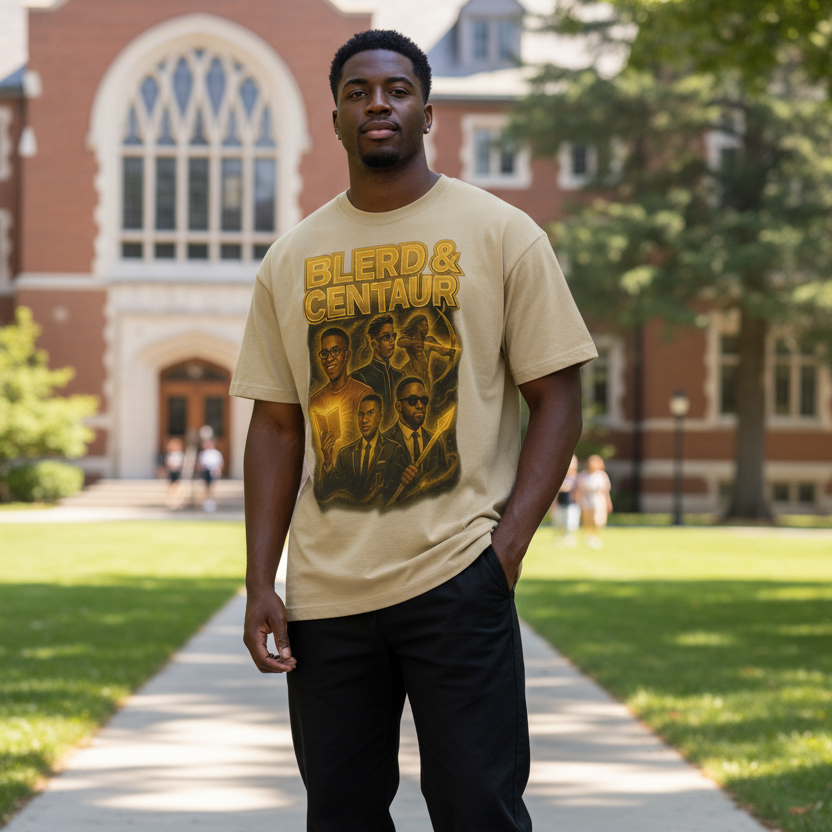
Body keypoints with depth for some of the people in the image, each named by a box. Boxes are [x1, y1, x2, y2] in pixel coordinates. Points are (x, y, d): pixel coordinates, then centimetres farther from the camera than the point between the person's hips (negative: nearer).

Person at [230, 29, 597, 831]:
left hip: (456, 581, -3)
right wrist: (260, 583, 4)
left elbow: (557, 398, 0)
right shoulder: (291, 259, 11)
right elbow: (276, 426, 12)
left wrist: (506, 548, -11)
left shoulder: (501, 234, 2)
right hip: (324, 591, 3)